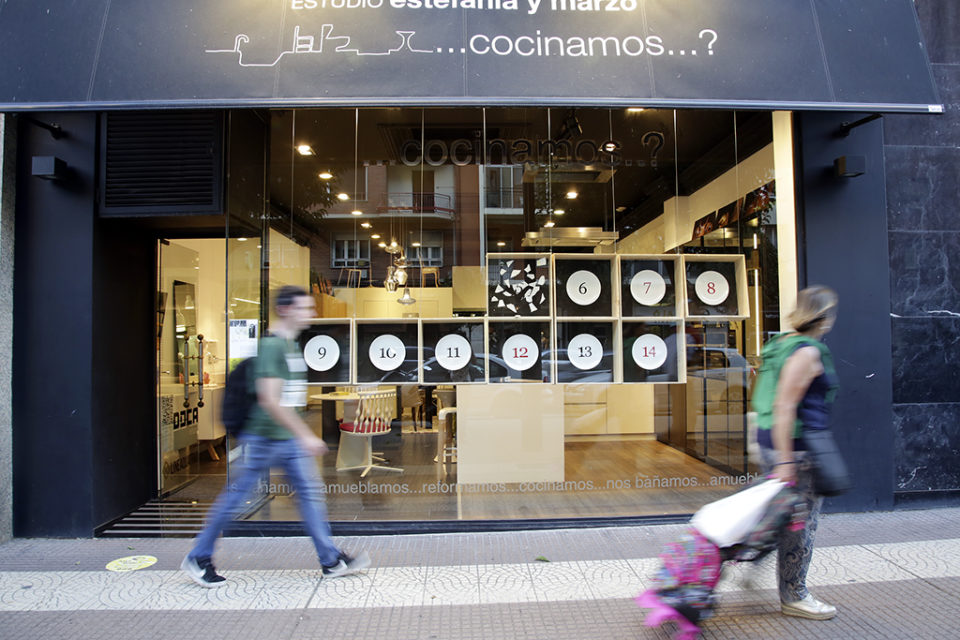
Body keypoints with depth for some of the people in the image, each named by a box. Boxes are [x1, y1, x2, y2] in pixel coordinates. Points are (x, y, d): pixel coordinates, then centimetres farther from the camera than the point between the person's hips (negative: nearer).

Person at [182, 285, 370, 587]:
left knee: (310, 491, 6)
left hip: (289, 438, 9)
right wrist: (305, 436, -25)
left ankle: (331, 561, 12)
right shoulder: (271, 346, -18)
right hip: (264, 437, -9)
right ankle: (197, 558, 22)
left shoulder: (292, 345, 11)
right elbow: (270, 400, -25)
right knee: (236, 497, 4)